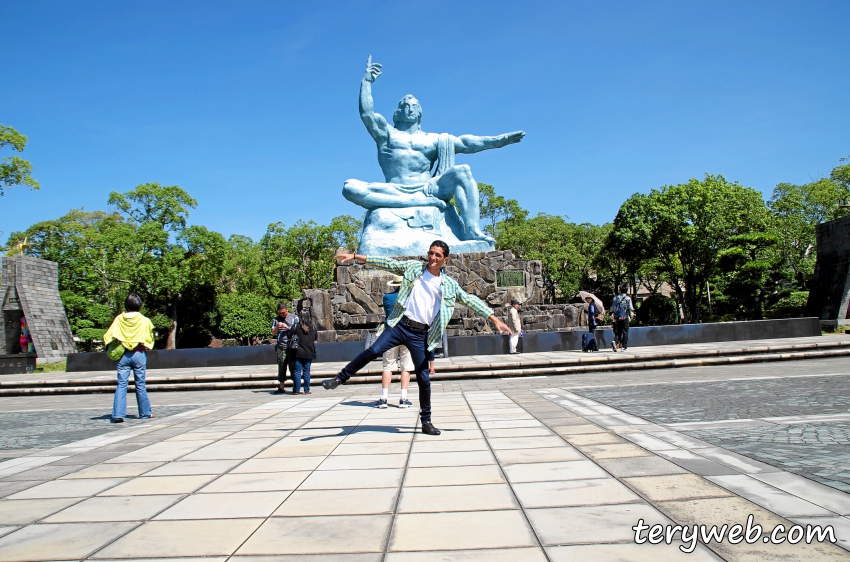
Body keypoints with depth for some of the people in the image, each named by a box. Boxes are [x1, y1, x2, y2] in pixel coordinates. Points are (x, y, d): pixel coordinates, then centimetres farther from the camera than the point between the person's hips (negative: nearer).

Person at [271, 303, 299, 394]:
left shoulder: (294, 318, 6)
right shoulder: (276, 319, 12)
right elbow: (273, 333, 10)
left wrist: (287, 327, -11)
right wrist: (277, 327, -10)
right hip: (281, 347, 2)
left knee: (293, 367, -1)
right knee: (281, 367, 3)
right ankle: (281, 387, 7)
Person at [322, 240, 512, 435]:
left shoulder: (450, 285, 7)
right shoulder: (413, 268, 7)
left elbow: (470, 300, 8)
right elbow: (387, 263, 5)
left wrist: (495, 319, 4)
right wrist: (355, 256, 0)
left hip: (420, 334, 1)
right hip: (400, 325, 0)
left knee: (424, 379, 3)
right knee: (373, 351, -19)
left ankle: (426, 421, 16)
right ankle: (340, 378, 0)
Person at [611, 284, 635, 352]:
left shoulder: (615, 298, 7)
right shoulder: (628, 298, -5)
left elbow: (612, 308, 6)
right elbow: (630, 308, -7)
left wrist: (612, 314, 17)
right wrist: (633, 309, 14)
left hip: (617, 318, 3)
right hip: (624, 318, -3)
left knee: (617, 332, 9)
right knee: (625, 332, 6)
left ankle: (615, 342, -17)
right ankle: (624, 347, 5)